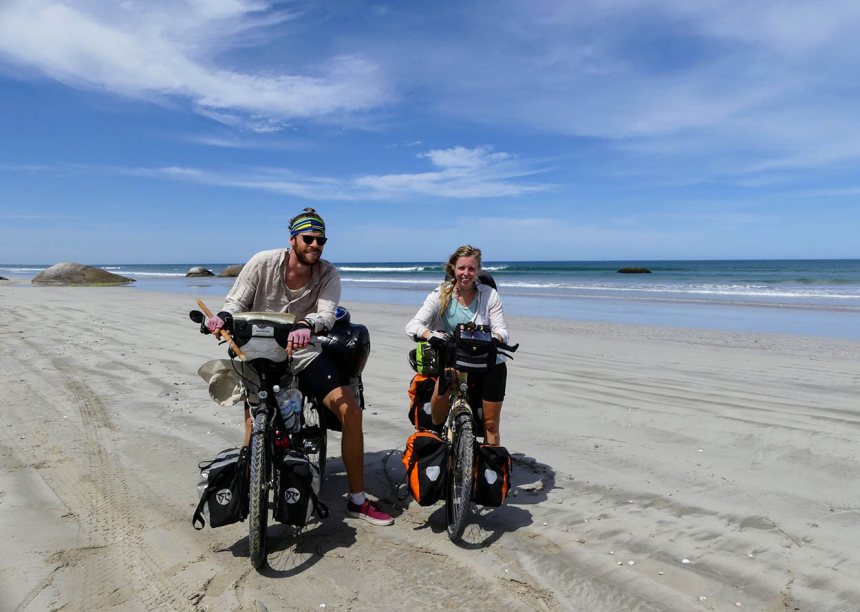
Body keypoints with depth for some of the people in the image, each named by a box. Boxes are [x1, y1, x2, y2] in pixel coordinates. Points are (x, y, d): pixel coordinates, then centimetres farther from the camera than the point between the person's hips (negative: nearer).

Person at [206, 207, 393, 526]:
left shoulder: (327, 273, -6)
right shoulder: (263, 262, -8)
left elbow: (327, 313, -21)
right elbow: (237, 300, -5)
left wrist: (306, 326, -44)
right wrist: (223, 316, -29)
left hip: (302, 352, 2)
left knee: (350, 410, -12)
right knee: (254, 426, -18)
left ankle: (358, 500, 1)